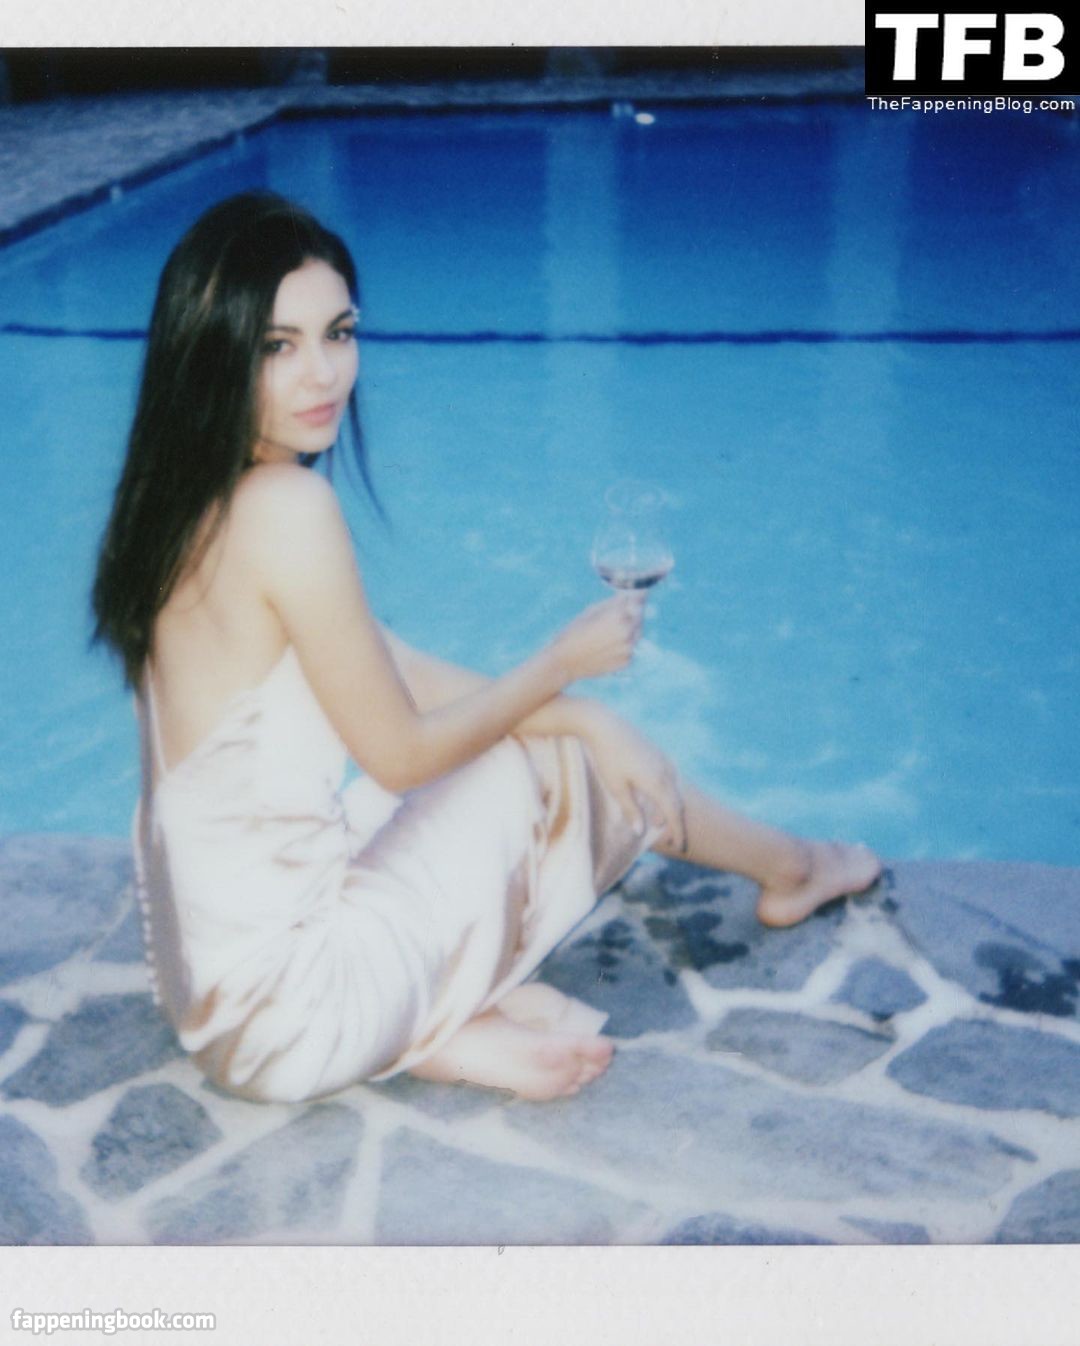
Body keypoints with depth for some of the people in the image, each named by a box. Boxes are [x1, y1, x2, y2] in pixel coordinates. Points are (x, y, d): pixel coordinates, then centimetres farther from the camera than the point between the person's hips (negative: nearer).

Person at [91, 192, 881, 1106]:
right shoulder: (286, 508, -25)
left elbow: (392, 670, 7)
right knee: (553, 762, 7)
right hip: (281, 1008, -8)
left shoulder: (196, 499, 2)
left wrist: (581, 715, 2)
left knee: (573, 732, 17)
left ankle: (442, 1019, 12)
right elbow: (400, 754, -17)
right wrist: (563, 663, -2)